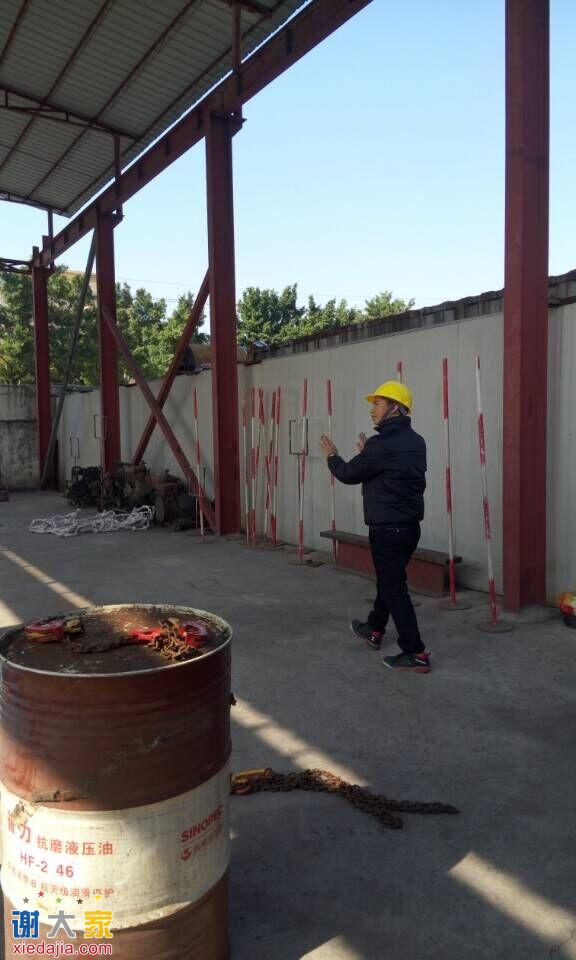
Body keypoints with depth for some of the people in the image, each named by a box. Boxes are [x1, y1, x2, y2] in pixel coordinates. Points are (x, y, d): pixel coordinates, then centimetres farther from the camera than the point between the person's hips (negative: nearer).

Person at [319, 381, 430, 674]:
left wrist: (331, 456, 11)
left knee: (394, 588, -1)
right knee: (389, 579, 23)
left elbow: (349, 474, -7)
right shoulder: (416, 442, 7)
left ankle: (416, 654, 3)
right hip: (410, 525, 9)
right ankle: (374, 630, 42)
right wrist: (367, 453, 25)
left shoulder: (381, 445, -19)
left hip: (387, 528, -9)